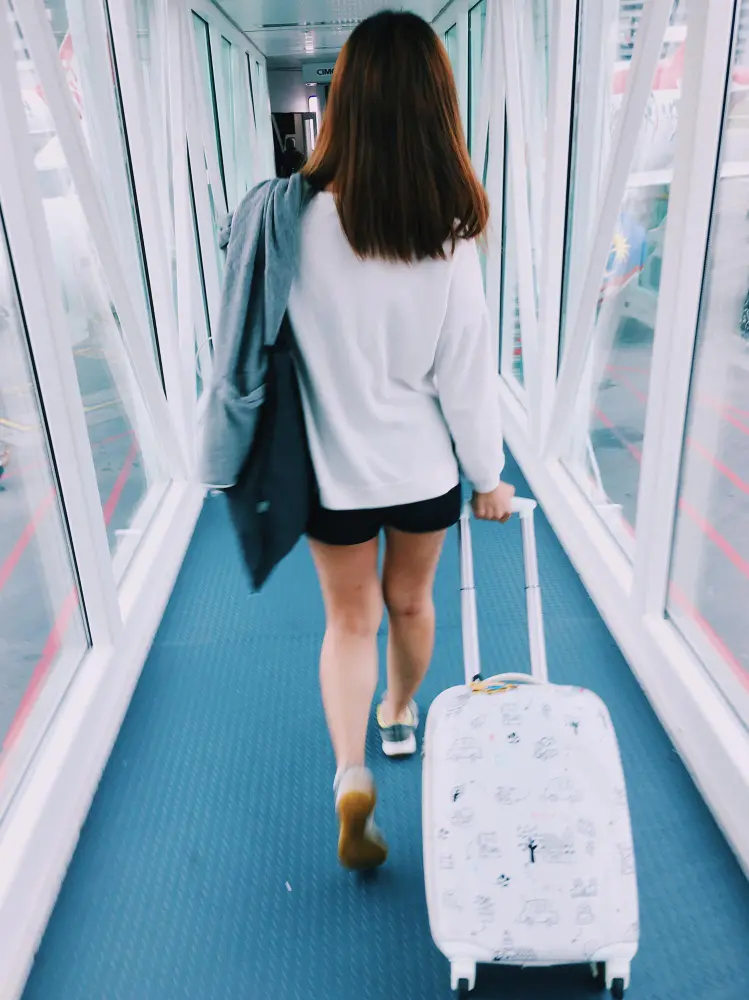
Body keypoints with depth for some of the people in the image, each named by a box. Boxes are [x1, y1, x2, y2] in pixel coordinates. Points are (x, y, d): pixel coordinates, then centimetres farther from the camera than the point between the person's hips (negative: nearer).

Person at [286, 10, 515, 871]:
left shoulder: (295, 221, -16)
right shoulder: (446, 240, -15)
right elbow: (466, 377, -10)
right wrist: (490, 477, 4)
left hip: (334, 470, -1)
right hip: (425, 470, 1)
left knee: (350, 620, 18)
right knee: (411, 601, 25)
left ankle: (351, 772, 5)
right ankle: (400, 718, 50)